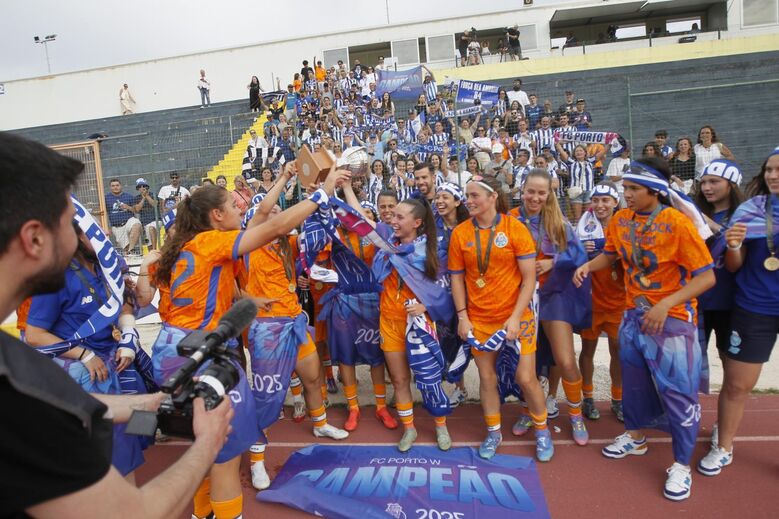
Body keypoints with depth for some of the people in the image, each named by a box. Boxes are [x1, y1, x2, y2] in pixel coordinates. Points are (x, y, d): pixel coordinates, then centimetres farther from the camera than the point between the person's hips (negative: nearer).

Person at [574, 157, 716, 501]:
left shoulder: (678, 223, -20)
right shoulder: (621, 219, -4)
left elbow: (707, 277, -18)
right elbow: (611, 253, 14)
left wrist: (666, 305, -28)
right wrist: (588, 266, -6)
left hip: (673, 319, -5)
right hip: (634, 316, 6)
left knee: (677, 392, 3)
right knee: (634, 381, 19)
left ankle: (682, 465, 21)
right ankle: (635, 437, 41)